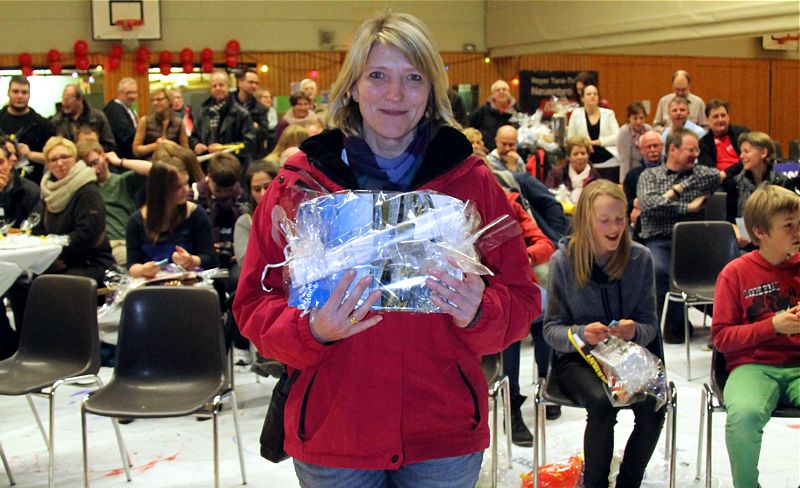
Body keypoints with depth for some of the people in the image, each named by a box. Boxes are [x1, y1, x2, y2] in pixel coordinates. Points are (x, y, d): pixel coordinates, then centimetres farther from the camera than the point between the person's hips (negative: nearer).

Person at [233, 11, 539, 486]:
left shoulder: (472, 180, 0)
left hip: (445, 435, 1)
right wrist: (312, 330, -21)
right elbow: (256, 304, -1)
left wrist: (479, 313, -20)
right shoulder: (300, 182, -3)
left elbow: (521, 299, 2)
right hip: (332, 435, 0)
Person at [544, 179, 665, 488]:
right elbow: (551, 329, -3)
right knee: (602, 404, -33)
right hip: (575, 359, -2)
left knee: (653, 404, -28)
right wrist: (581, 334, -25)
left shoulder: (640, 258, -2)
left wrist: (635, 331, -21)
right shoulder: (563, 260, -8)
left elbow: (650, 325, 3)